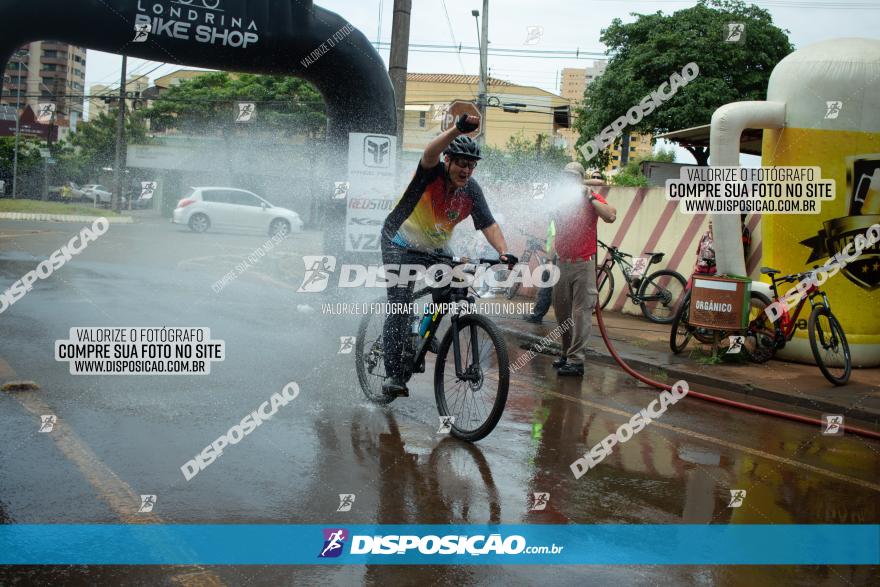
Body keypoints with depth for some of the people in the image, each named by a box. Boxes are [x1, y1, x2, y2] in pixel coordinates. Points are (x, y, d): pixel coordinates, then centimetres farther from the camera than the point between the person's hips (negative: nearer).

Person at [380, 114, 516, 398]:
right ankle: (393, 374, -13)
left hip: (435, 249, 6)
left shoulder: (471, 190, -9)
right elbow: (430, 153, -44)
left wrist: (504, 252, -29)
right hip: (401, 244, -5)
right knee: (400, 305, -16)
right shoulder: (432, 173, -22)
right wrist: (458, 128, -61)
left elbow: (489, 225, -11)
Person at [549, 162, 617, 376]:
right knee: (561, 312, 10)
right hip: (562, 263, 6)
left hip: (583, 264, -5)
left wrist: (590, 197, -16)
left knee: (581, 312, -7)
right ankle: (566, 354, 21)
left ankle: (576, 361, -8)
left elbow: (611, 216, -19)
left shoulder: (591, 199, -2)